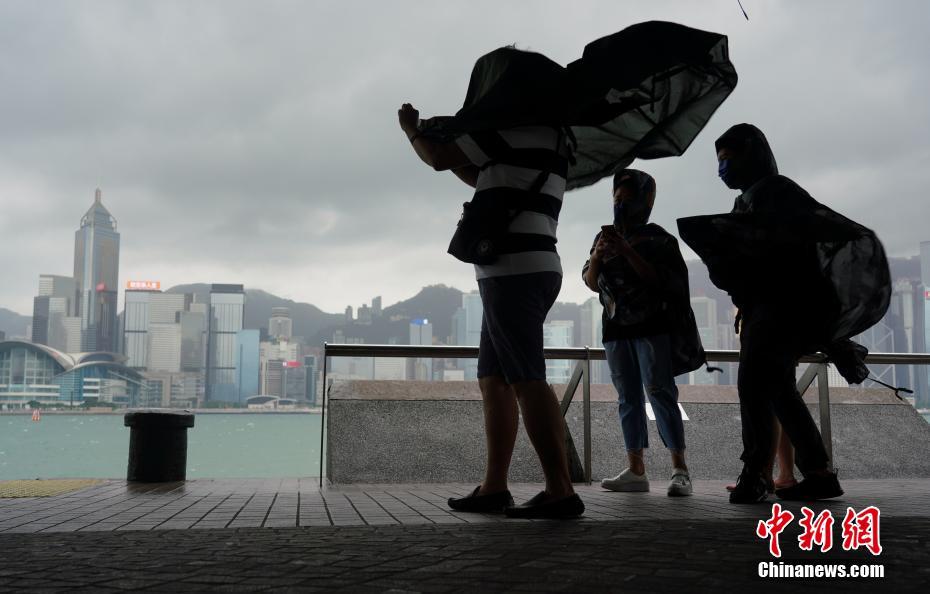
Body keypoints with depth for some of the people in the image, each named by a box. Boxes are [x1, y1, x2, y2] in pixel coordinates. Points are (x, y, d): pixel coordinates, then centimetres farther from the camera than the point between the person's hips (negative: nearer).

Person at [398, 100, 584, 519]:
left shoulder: (516, 124, -7)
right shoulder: (546, 138, 23)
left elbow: (439, 158, -5)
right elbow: (483, 180, 35)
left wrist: (413, 130, 14)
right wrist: (441, 138, 31)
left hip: (514, 270, -10)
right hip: (529, 269, 10)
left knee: (527, 382, -13)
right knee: (493, 380, 11)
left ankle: (561, 493, -14)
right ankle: (494, 488, 13)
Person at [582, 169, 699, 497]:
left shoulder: (657, 238, -1)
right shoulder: (606, 237, 16)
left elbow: (659, 280, -14)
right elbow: (591, 283, 12)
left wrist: (627, 251, -21)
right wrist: (598, 255, -7)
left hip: (652, 326, -5)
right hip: (617, 327, 5)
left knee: (660, 393, -13)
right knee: (628, 398, 4)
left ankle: (680, 469, -13)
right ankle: (635, 470, 5)